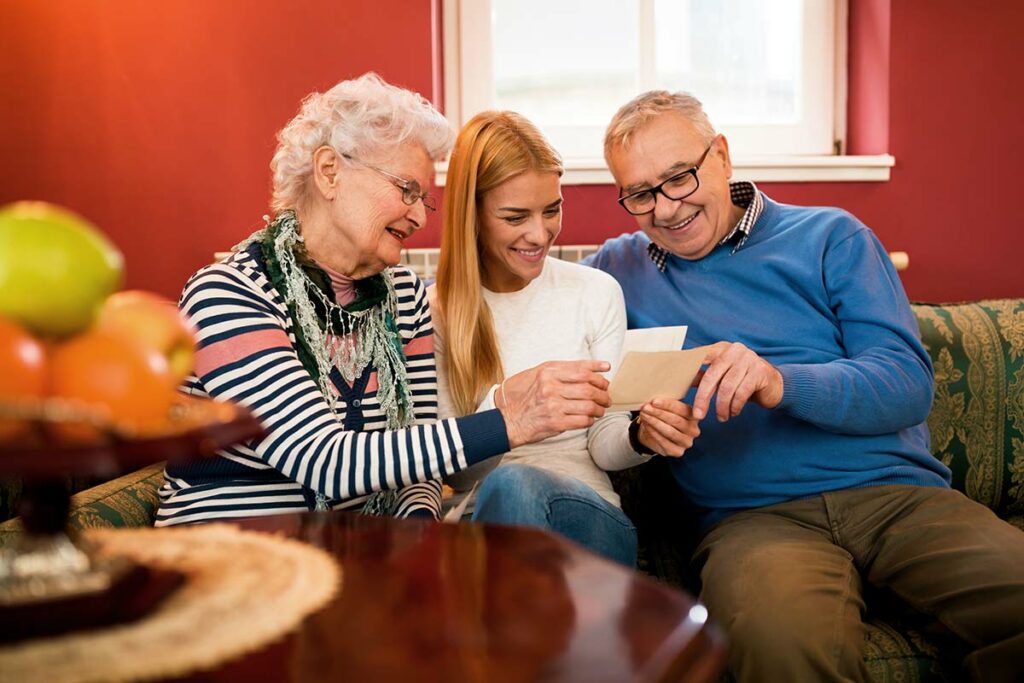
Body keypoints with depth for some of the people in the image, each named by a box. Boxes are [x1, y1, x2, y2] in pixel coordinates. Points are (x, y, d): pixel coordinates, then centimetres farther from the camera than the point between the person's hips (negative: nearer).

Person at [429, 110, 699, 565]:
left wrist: (640, 436, -16)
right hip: (480, 520, 0)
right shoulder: (435, 312, 2)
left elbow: (601, 443, 8)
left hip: (584, 509, 1)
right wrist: (505, 401, -23)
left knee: (512, 487, -35)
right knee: (508, 484, -36)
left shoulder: (597, 293, 7)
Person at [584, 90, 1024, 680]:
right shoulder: (620, 267, 17)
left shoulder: (830, 237, 12)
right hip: (753, 516, -1)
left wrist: (781, 382, -20)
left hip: (899, 492, 2)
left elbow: (910, 383, 1)